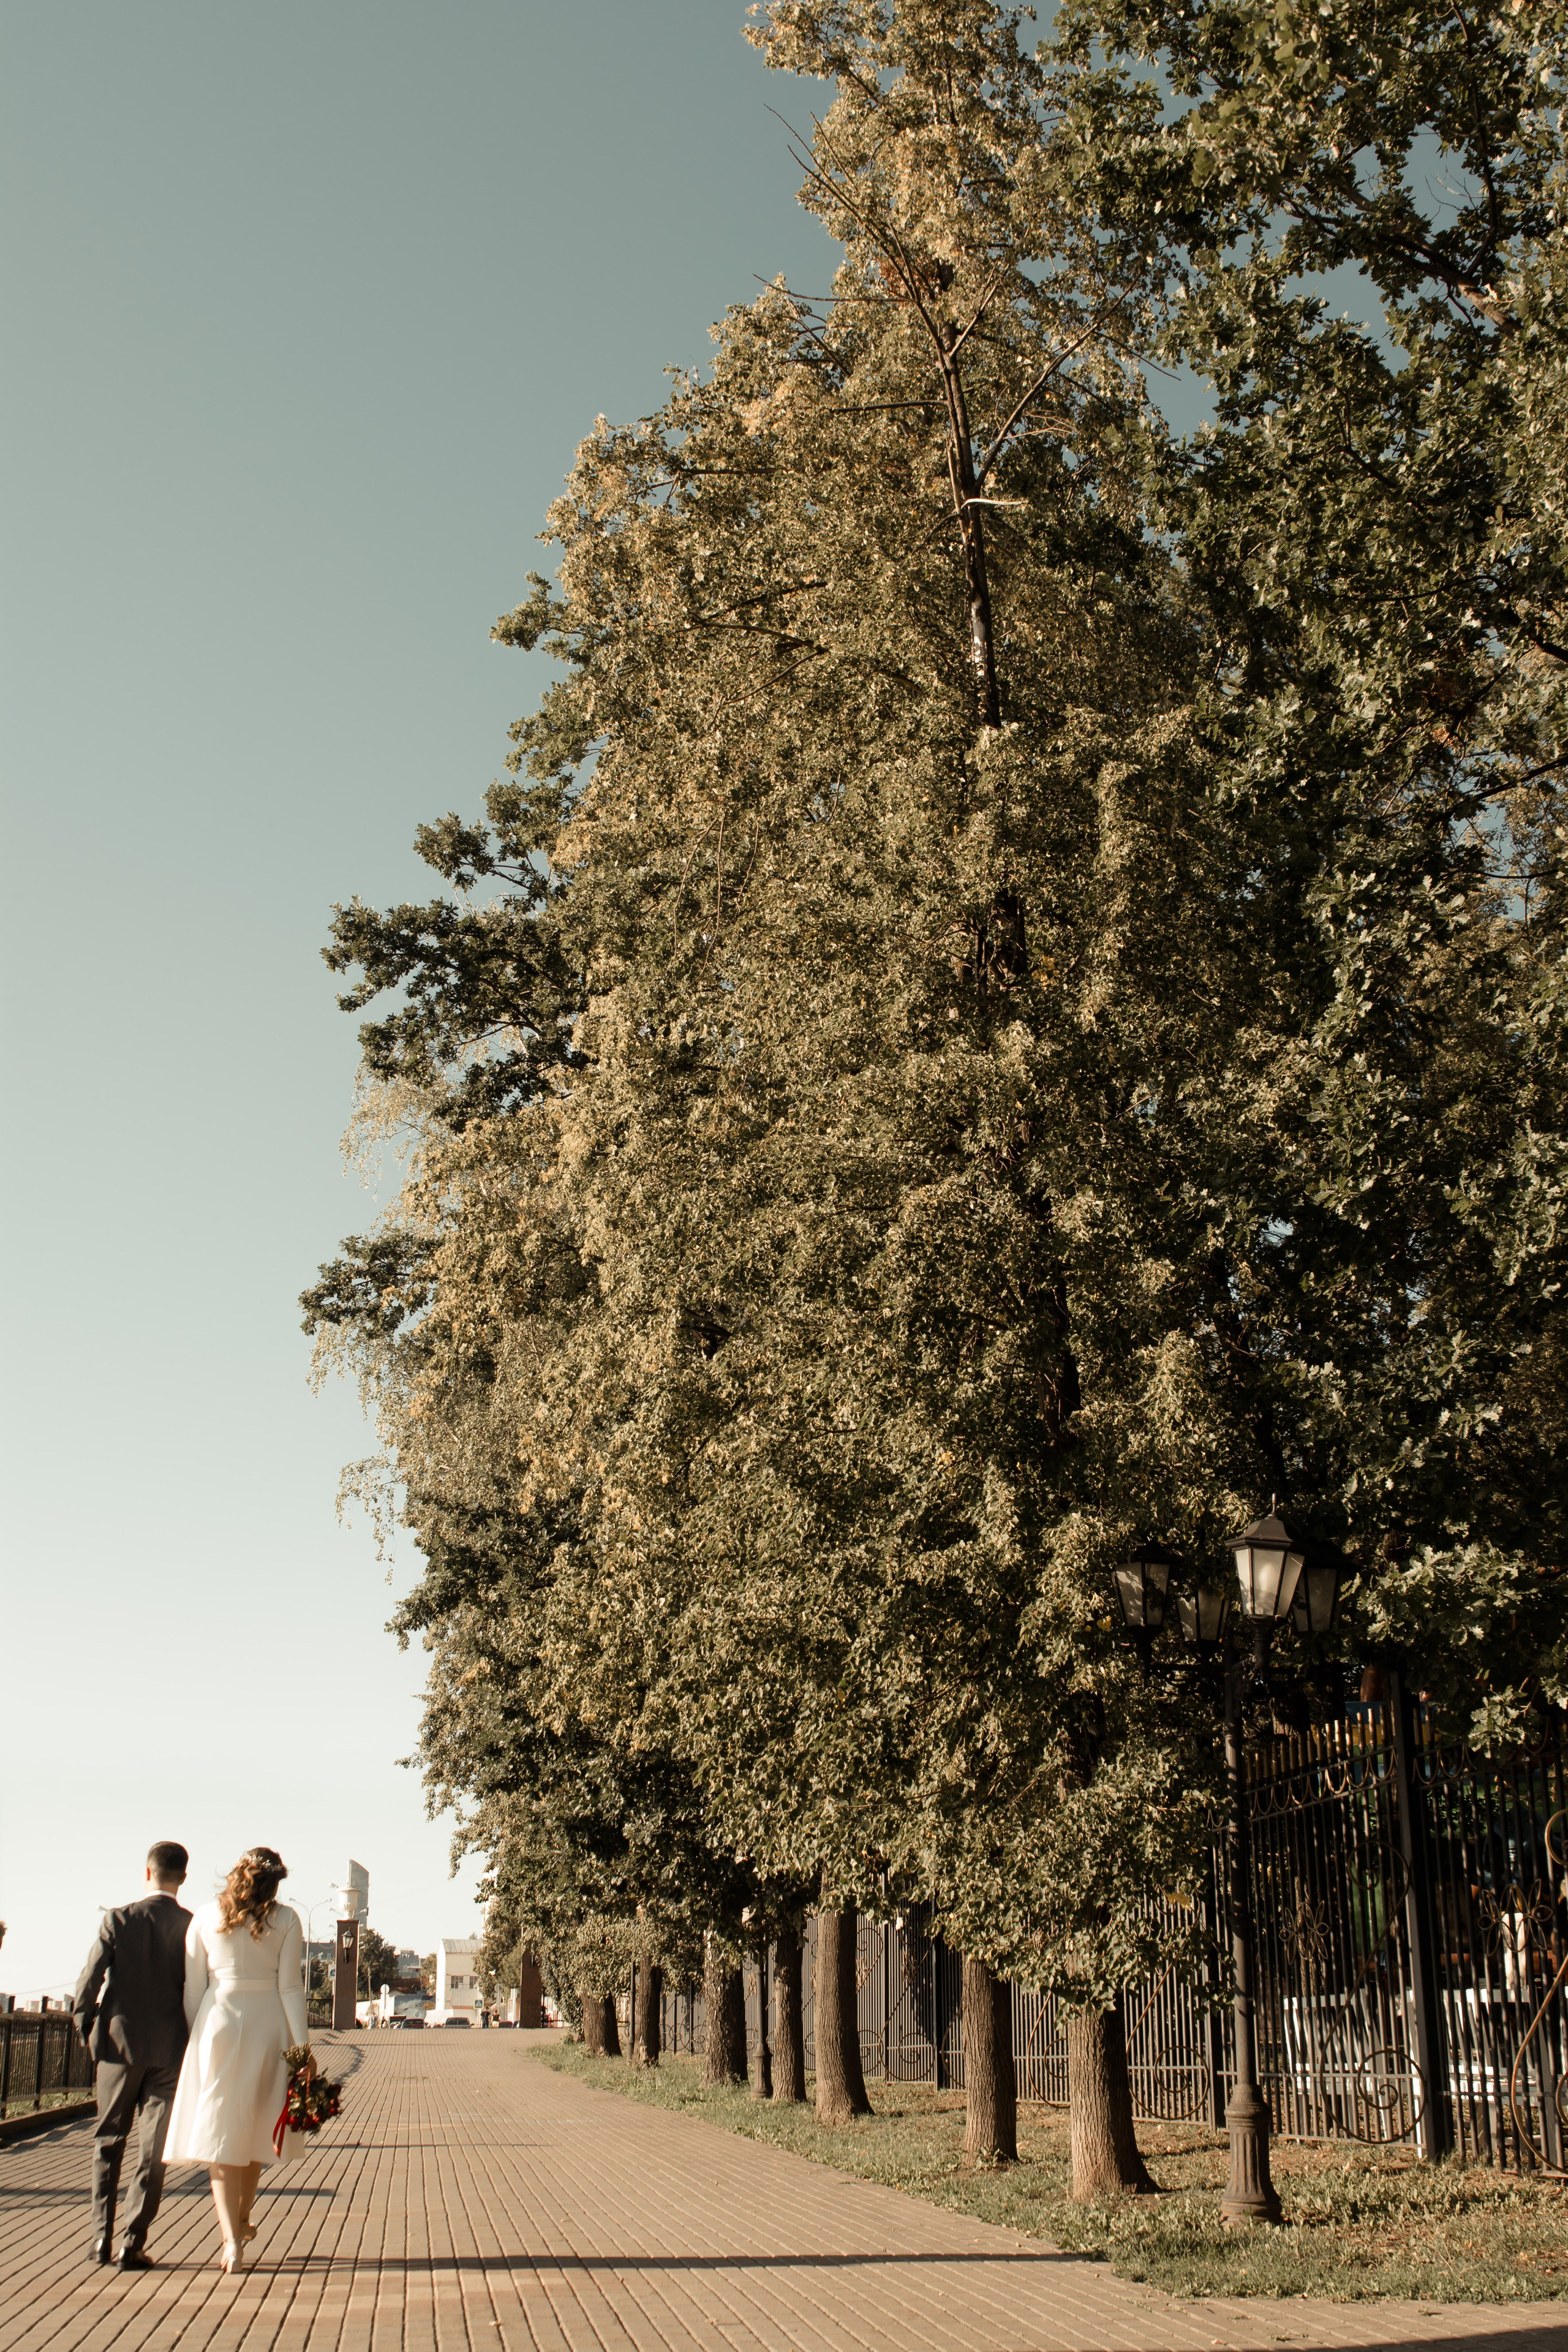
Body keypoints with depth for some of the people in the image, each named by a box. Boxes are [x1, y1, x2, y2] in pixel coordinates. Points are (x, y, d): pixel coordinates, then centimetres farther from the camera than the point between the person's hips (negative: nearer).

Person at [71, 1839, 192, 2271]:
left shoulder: (118, 1920, -8)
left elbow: (88, 1984, -8)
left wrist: (88, 2033, 9)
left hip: (118, 2044, 0)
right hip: (171, 2050, 0)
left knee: (108, 2142, 16)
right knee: (153, 2150, 8)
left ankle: (102, 2237, 13)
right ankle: (133, 2244, 7)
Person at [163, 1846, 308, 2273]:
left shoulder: (205, 1918, 2)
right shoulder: (285, 1921, -2)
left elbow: (193, 1988, 3)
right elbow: (290, 1988, -5)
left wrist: (191, 2040, 11)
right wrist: (303, 2047, -2)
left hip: (219, 2025, 0)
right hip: (268, 2026, 1)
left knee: (221, 2135, 2)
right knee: (255, 2128, 18)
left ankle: (232, 2240, -8)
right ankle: (242, 2221, 33)